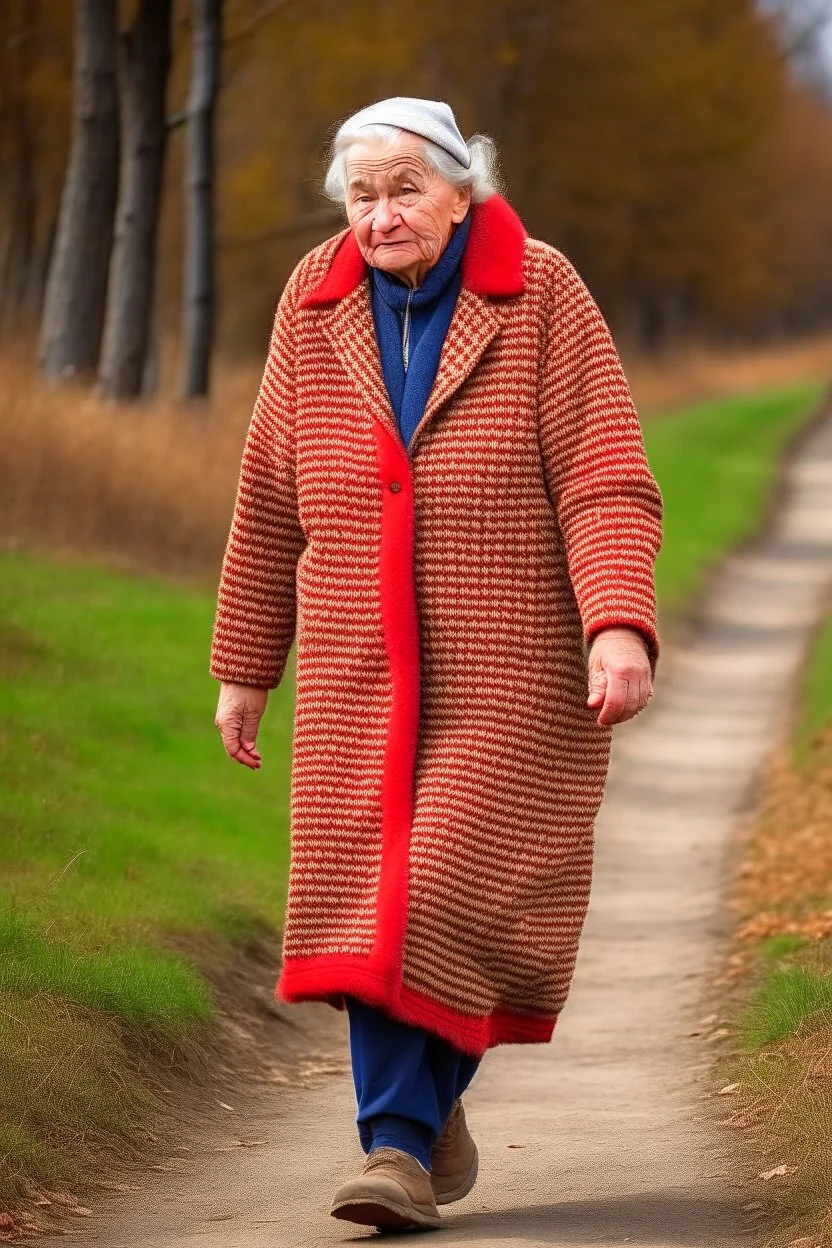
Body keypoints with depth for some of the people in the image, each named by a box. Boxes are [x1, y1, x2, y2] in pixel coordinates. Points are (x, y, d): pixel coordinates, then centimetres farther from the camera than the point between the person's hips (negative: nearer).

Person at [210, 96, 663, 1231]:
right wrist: (246, 667, 12)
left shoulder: (541, 298, -5)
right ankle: (417, 1139, 2)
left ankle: (410, 1123, 3)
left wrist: (621, 626, -25)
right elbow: (270, 497, 11)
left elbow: (606, 482, -11)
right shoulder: (316, 306, 5)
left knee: (462, 890, -9)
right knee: (370, 891, -5)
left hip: (511, 668, -3)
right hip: (365, 668, 3)